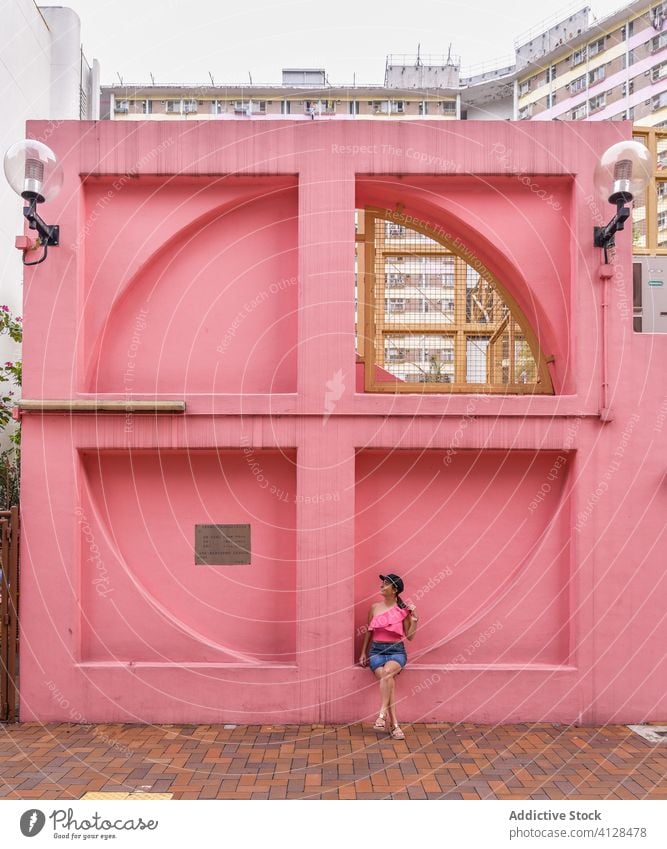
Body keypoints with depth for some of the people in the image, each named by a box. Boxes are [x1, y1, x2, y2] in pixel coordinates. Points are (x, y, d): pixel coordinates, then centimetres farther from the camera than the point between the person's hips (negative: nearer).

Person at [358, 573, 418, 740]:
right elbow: (368, 631, 16)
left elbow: (410, 636, 3)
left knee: (387, 672, -35)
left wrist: (414, 618, -9)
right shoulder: (374, 608, 7)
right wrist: (363, 653, 13)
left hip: (396, 651, -1)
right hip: (377, 650, 2)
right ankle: (394, 725, -23)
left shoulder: (403, 610, 1)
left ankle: (382, 714, -28)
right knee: (387, 678, -27)